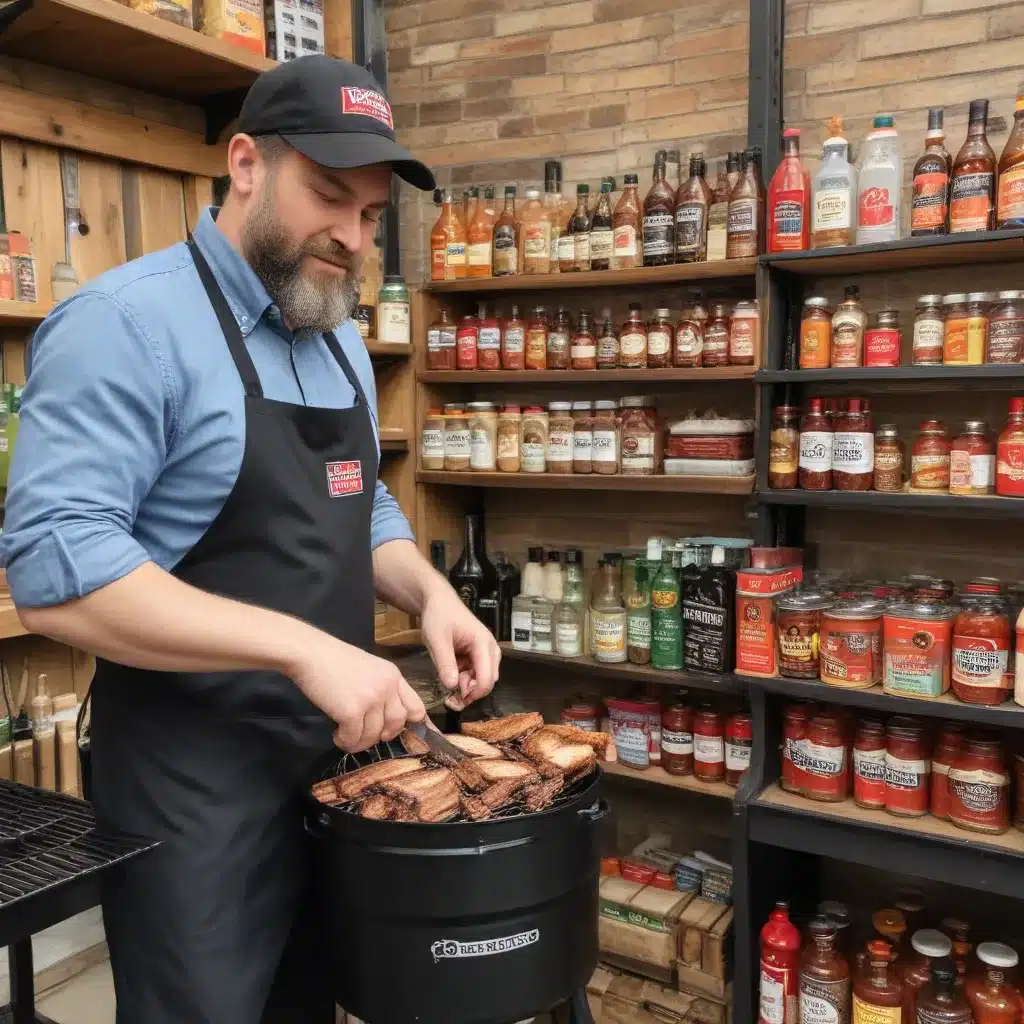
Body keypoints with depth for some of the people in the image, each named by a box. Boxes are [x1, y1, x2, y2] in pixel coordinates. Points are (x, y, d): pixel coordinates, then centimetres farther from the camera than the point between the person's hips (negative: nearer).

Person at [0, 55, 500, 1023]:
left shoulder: (341, 341, 9)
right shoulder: (128, 322, -17)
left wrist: (429, 595, -3)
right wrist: (303, 647, -30)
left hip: (333, 761, 8)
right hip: (193, 787, -7)